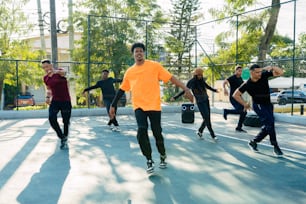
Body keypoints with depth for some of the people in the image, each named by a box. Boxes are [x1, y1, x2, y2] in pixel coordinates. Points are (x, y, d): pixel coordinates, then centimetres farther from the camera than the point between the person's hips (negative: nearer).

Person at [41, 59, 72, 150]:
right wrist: (48, 97, 1)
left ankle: (65, 140, 26)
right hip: (55, 101, 3)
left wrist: (56, 71, -62)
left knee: (66, 121, 2)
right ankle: (62, 137, -2)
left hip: (66, 101, -3)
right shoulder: (45, 78, 4)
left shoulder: (60, 72, -10)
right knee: (51, 118, -19)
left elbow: (63, 72, -37)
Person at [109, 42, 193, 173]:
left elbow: (171, 78, -2)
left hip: (154, 105, -2)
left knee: (157, 133, 2)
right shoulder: (129, 72, 10)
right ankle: (149, 160, 2)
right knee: (141, 131, -15)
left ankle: (163, 156, 30)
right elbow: (122, 89, 17)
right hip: (139, 106, 2)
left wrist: (186, 89, -10)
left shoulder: (154, 66, 0)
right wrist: (113, 105, 16)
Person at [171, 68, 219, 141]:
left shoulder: (202, 80, 5)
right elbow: (184, 90, -5)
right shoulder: (191, 82, -10)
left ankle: (200, 131, 25)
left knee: (207, 118, 6)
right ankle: (213, 135, 2)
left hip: (206, 100, 6)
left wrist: (214, 90, 39)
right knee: (206, 118, -8)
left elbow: (207, 86, 24)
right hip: (200, 102, -6)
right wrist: (175, 97, -11)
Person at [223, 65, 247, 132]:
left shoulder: (240, 78, 12)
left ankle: (239, 127, 13)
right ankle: (226, 111, 4)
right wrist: (225, 89, -42)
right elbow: (224, 82, -26)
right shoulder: (232, 77, -11)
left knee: (244, 112, 1)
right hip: (233, 97, -8)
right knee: (240, 111, -22)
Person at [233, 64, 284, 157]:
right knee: (270, 123, -18)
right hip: (258, 105, -5)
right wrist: (245, 104, -9)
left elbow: (280, 72, -10)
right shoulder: (247, 84, -17)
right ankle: (275, 146, -9)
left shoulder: (264, 75, -10)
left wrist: (272, 67, -27)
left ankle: (253, 142, 21)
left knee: (268, 126, 6)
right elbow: (235, 95, -10)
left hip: (268, 104, 5)